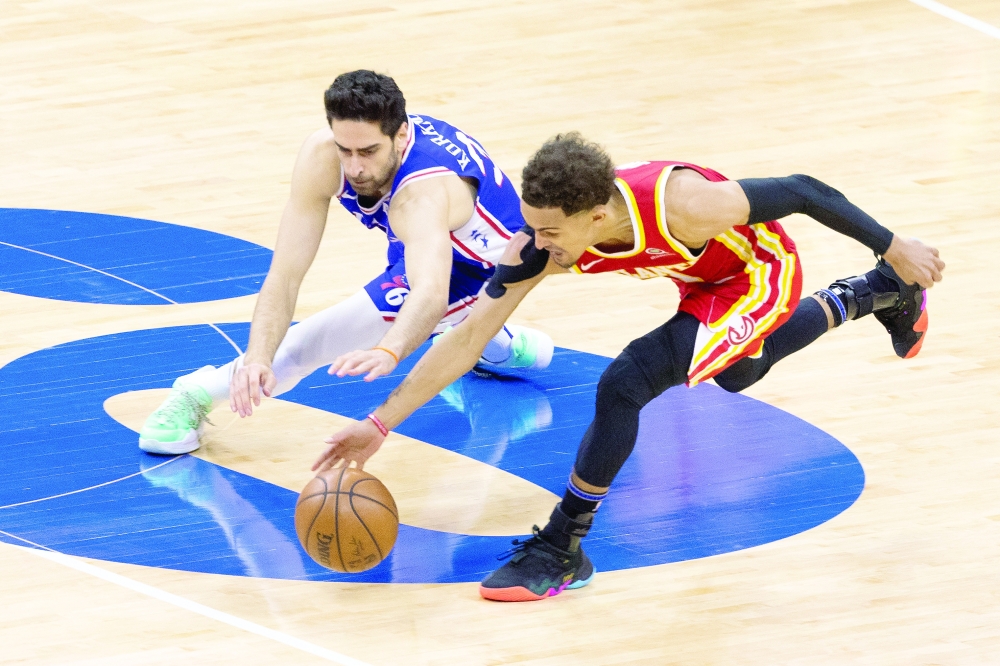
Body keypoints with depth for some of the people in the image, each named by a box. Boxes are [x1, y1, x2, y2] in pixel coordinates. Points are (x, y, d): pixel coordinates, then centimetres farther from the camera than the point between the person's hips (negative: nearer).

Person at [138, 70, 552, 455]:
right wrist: (256, 359, -50)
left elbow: (431, 293, -66)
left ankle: (206, 391, -13)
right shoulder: (321, 157, -31)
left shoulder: (423, 191, -46)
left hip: (486, 261, -7)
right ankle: (502, 346, 60)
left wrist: (388, 354, -86)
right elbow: (285, 277, -34)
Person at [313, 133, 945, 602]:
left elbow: (803, 191, -29)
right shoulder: (543, 239, -27)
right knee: (738, 373, 36)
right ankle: (875, 293, 59)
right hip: (705, 280, 7)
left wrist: (895, 247, -18)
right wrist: (380, 424, -27)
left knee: (627, 384, -24)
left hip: (761, 271, -7)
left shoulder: (680, 203, -43)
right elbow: (469, 336, -21)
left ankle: (561, 551, -9)